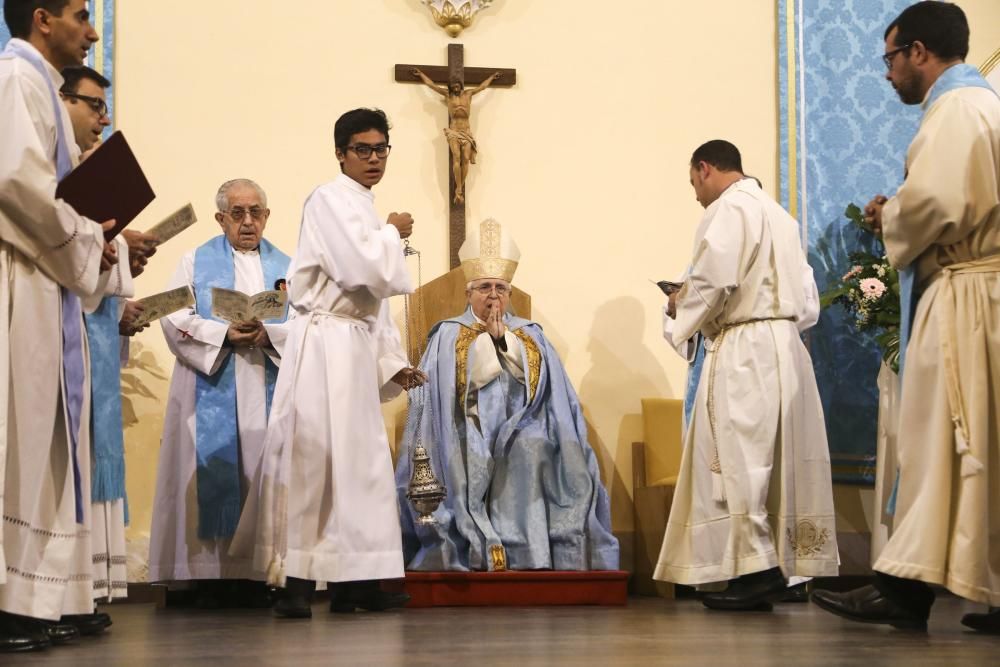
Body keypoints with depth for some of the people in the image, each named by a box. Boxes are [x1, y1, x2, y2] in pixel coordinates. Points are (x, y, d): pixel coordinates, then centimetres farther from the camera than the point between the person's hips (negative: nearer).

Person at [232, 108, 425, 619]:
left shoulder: (365, 208, 21)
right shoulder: (330, 200, -8)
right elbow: (364, 269, -21)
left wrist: (392, 361, 17)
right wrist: (393, 234, -3)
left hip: (356, 347, 9)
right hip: (326, 343, -9)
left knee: (358, 459, 8)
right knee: (313, 454, -9)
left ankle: (352, 581, 11)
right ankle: (294, 581, -7)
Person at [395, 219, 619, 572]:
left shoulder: (529, 334, 18)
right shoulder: (449, 335, 12)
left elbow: (535, 380, 1)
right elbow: (465, 378, -6)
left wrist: (502, 337, -3)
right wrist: (487, 336, -4)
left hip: (520, 426, 1)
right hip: (472, 430, -1)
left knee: (531, 447, -33)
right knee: (476, 453, -35)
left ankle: (526, 541, -35)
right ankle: (478, 545, -34)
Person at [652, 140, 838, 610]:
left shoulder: (728, 209, -6)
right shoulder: (778, 214, 21)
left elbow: (713, 280, -18)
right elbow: (807, 301, 20)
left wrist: (682, 308, 0)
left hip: (744, 350, -9)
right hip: (786, 345, 9)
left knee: (735, 457, -8)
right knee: (774, 458, 9)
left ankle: (757, 570, -12)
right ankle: (783, 563, 9)